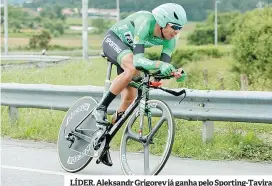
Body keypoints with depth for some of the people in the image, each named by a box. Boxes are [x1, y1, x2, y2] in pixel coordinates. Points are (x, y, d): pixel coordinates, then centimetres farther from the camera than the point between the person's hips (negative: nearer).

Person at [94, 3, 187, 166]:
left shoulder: (170, 40, -18)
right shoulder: (146, 22, -38)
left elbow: (164, 67, -22)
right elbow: (138, 59, -46)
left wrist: (174, 72, -43)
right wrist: (159, 64, -61)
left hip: (129, 48, 7)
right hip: (113, 39, -7)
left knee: (130, 97, -2)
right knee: (132, 69, -37)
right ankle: (101, 108, -25)